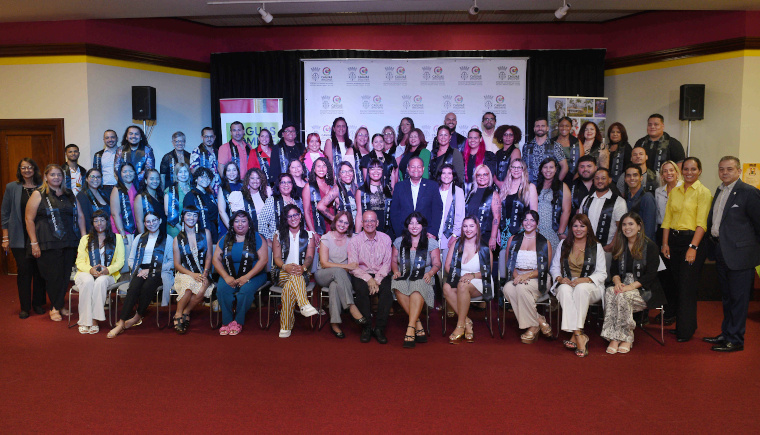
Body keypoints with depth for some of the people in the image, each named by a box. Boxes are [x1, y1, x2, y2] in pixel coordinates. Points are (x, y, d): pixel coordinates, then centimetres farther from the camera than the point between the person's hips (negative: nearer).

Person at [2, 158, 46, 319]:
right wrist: (5, 238, 1)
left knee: (39, 269, 4)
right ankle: (25, 307, 9)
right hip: (20, 237, -1)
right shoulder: (12, 188, 4)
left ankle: (38, 304, 17)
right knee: (24, 270, -1)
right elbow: (5, 214, 5)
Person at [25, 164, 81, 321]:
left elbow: (78, 217, 18)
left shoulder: (69, 195, 15)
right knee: (53, 276, -1)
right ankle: (55, 308, 13)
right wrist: (34, 243, -8)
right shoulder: (39, 194, 1)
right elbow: (29, 219, -2)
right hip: (49, 243, -4)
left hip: (69, 243, 4)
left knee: (65, 276, 5)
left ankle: (59, 306, 19)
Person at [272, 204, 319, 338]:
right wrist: (286, 266, -20)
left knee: (289, 287, -36)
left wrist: (303, 267, -24)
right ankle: (305, 305, -51)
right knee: (295, 277, -37)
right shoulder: (279, 235, 14)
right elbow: (277, 258, 3)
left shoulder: (309, 235, 13)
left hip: (301, 273, 0)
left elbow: (309, 257, 0)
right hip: (283, 273, 0)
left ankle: (286, 326, -38)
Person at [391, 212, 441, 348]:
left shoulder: (431, 242, 10)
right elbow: (393, 261, 20)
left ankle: (411, 327, -42)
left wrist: (430, 273, -12)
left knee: (417, 286, -40)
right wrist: (395, 271, -2)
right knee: (398, 285, -36)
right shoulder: (399, 241, 16)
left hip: (423, 279, -2)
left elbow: (437, 264, 8)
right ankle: (418, 325, -29)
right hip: (404, 277, 2)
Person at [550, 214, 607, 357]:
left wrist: (586, 280, -15)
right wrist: (560, 278, -8)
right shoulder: (563, 244, 16)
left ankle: (575, 336, -38)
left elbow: (602, 274, 4)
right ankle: (579, 336, -44)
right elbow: (554, 267, 15)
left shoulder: (596, 246, 9)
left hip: (590, 286, -1)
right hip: (566, 283, 1)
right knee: (564, 290, -37)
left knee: (581, 288, -38)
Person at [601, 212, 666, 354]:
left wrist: (631, 286, -21)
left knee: (622, 296, -34)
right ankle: (614, 338, -31)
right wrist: (617, 282, -11)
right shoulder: (620, 246, 16)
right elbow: (614, 269, 12)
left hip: (644, 289, -4)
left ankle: (626, 338, -20)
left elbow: (650, 275, -10)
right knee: (609, 292, -30)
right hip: (623, 284, 4)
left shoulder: (650, 247, -2)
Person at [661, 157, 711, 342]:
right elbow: (667, 219, 11)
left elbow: (702, 223, -11)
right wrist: (665, 243, 3)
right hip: (674, 239, 5)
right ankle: (675, 322, 22)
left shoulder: (703, 192, -4)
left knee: (687, 286, -3)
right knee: (673, 284, 8)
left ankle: (685, 330, 7)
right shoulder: (674, 192, 12)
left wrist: (693, 247, -18)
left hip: (693, 239, -5)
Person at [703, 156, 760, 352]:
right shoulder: (719, 191, 14)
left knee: (738, 298, 0)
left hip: (740, 254, -8)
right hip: (721, 252, 8)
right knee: (727, 297, 17)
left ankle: (735, 340, 9)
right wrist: (713, 242, 13)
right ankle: (726, 334, 28)